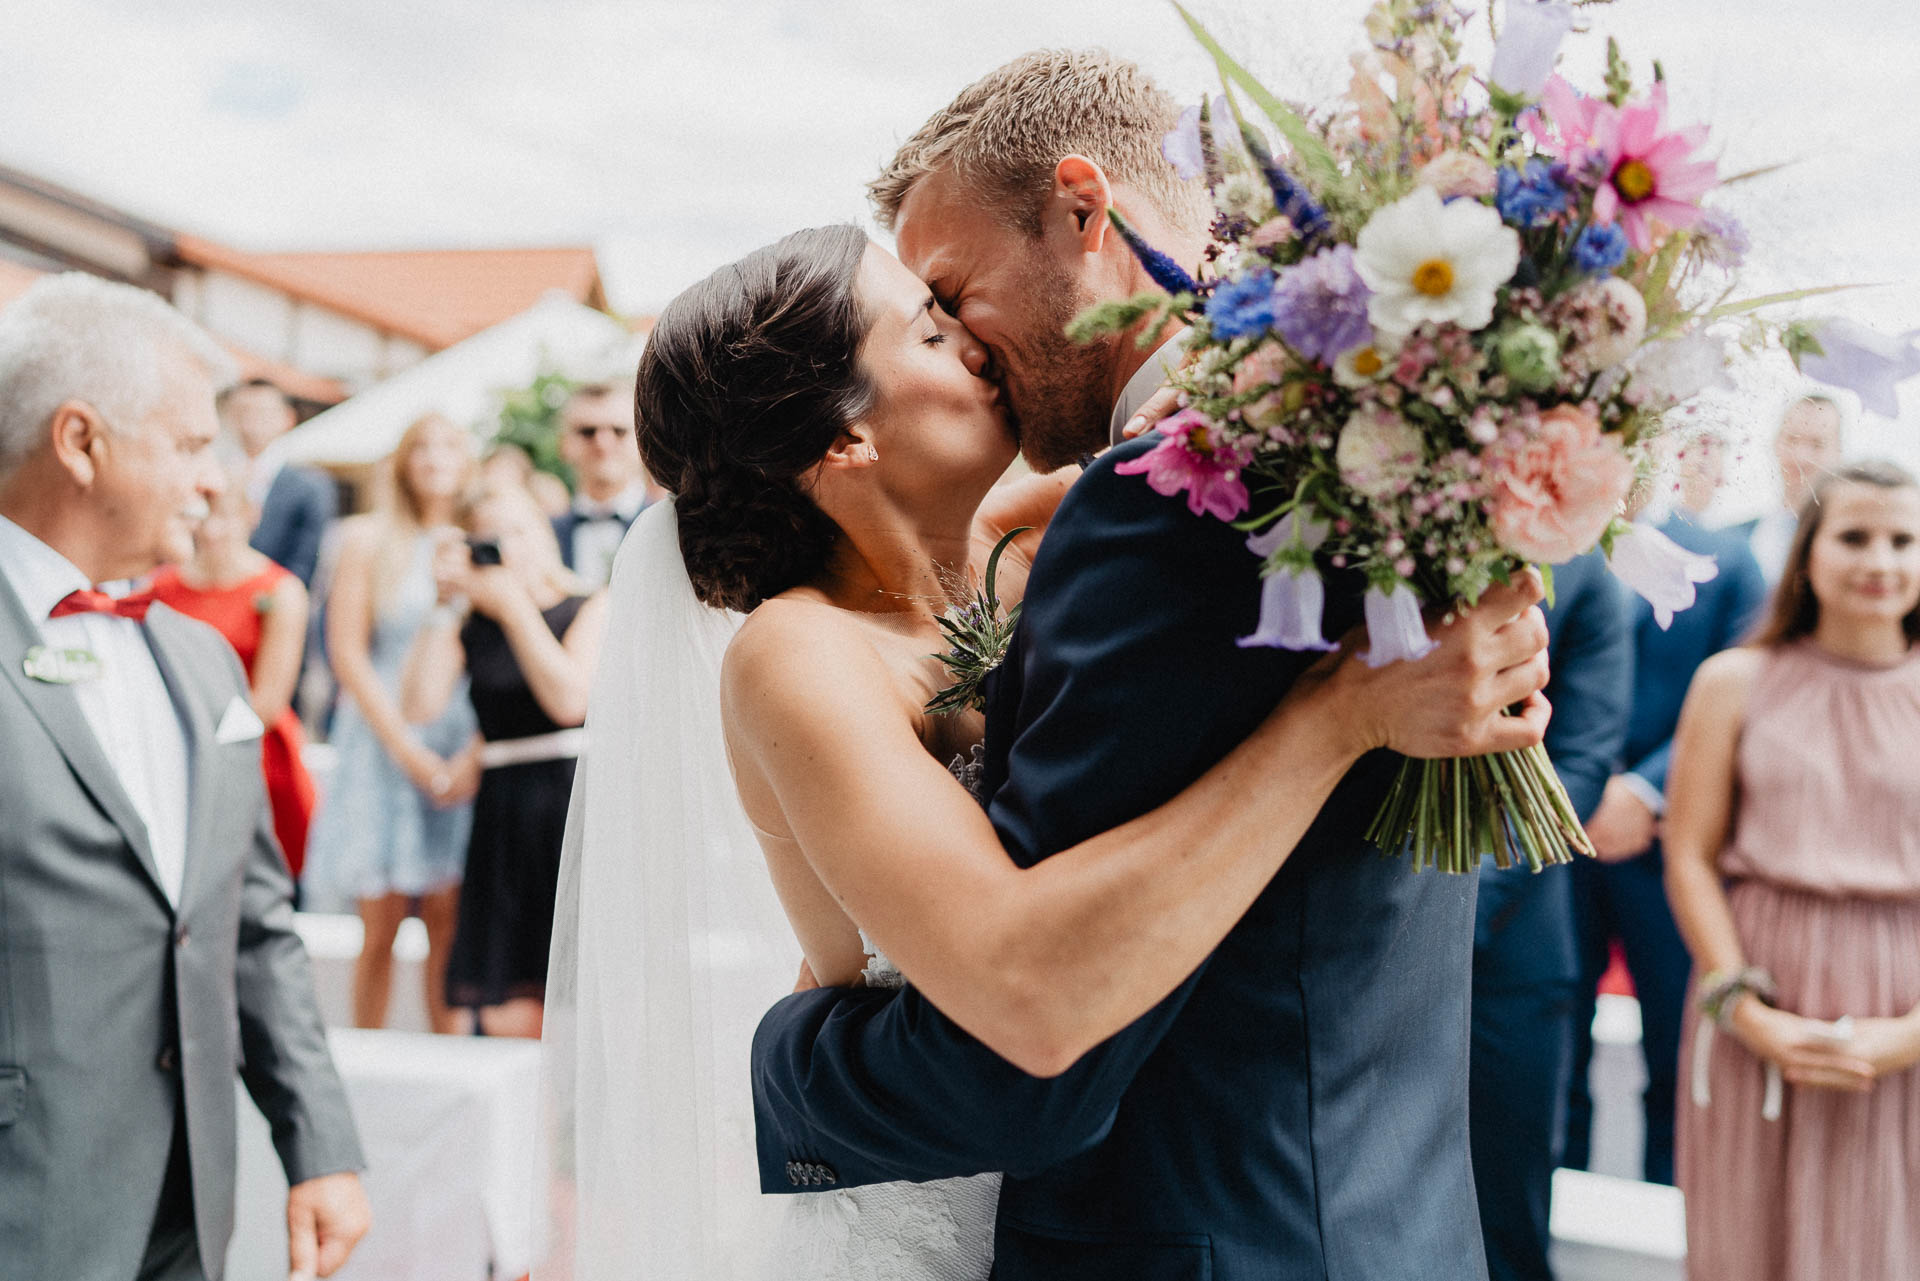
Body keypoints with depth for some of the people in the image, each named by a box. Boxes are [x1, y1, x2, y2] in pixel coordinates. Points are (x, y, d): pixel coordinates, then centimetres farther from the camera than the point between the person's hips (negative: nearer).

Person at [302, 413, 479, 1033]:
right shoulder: (369, 539, 4)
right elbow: (347, 653, 0)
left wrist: (475, 754, -8)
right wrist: (410, 751, -7)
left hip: (462, 750, 1)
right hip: (383, 743, -1)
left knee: (450, 923, -1)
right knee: (380, 925, -1)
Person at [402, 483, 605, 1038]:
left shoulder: (591, 607, 6)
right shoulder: (470, 626, 12)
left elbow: (570, 700, -9)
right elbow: (420, 705, -3)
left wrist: (515, 607, -5)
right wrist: (446, 605, -1)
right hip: (505, 817, 2)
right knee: (506, 1018, -4)